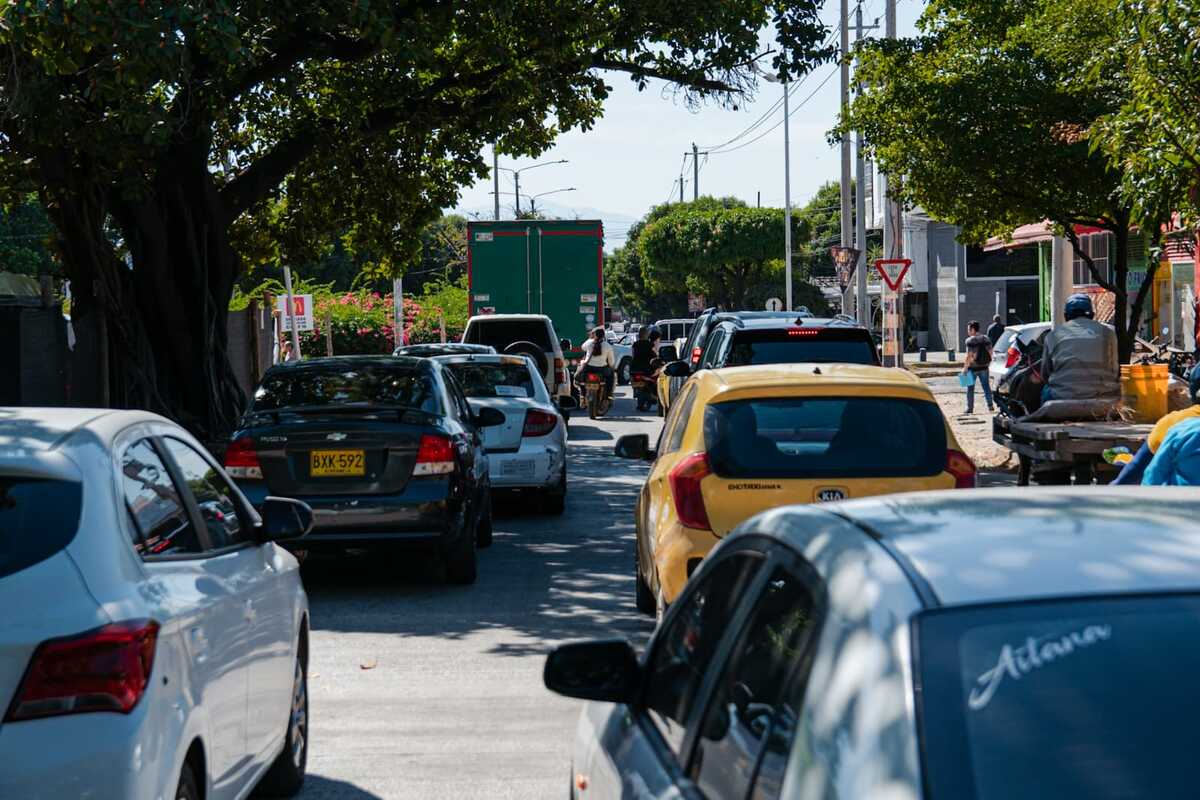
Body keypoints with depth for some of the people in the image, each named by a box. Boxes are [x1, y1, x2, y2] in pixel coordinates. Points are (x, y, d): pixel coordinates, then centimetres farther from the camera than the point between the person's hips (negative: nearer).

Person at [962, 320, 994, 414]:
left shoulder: (970, 340, -14)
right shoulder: (985, 338, 5)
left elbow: (969, 355, -18)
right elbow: (990, 352, 8)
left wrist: (965, 367, -13)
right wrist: (988, 362, 20)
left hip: (973, 367, -5)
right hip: (984, 367, 5)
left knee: (970, 388, 4)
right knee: (986, 386, 15)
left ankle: (970, 408, 3)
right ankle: (990, 405, 14)